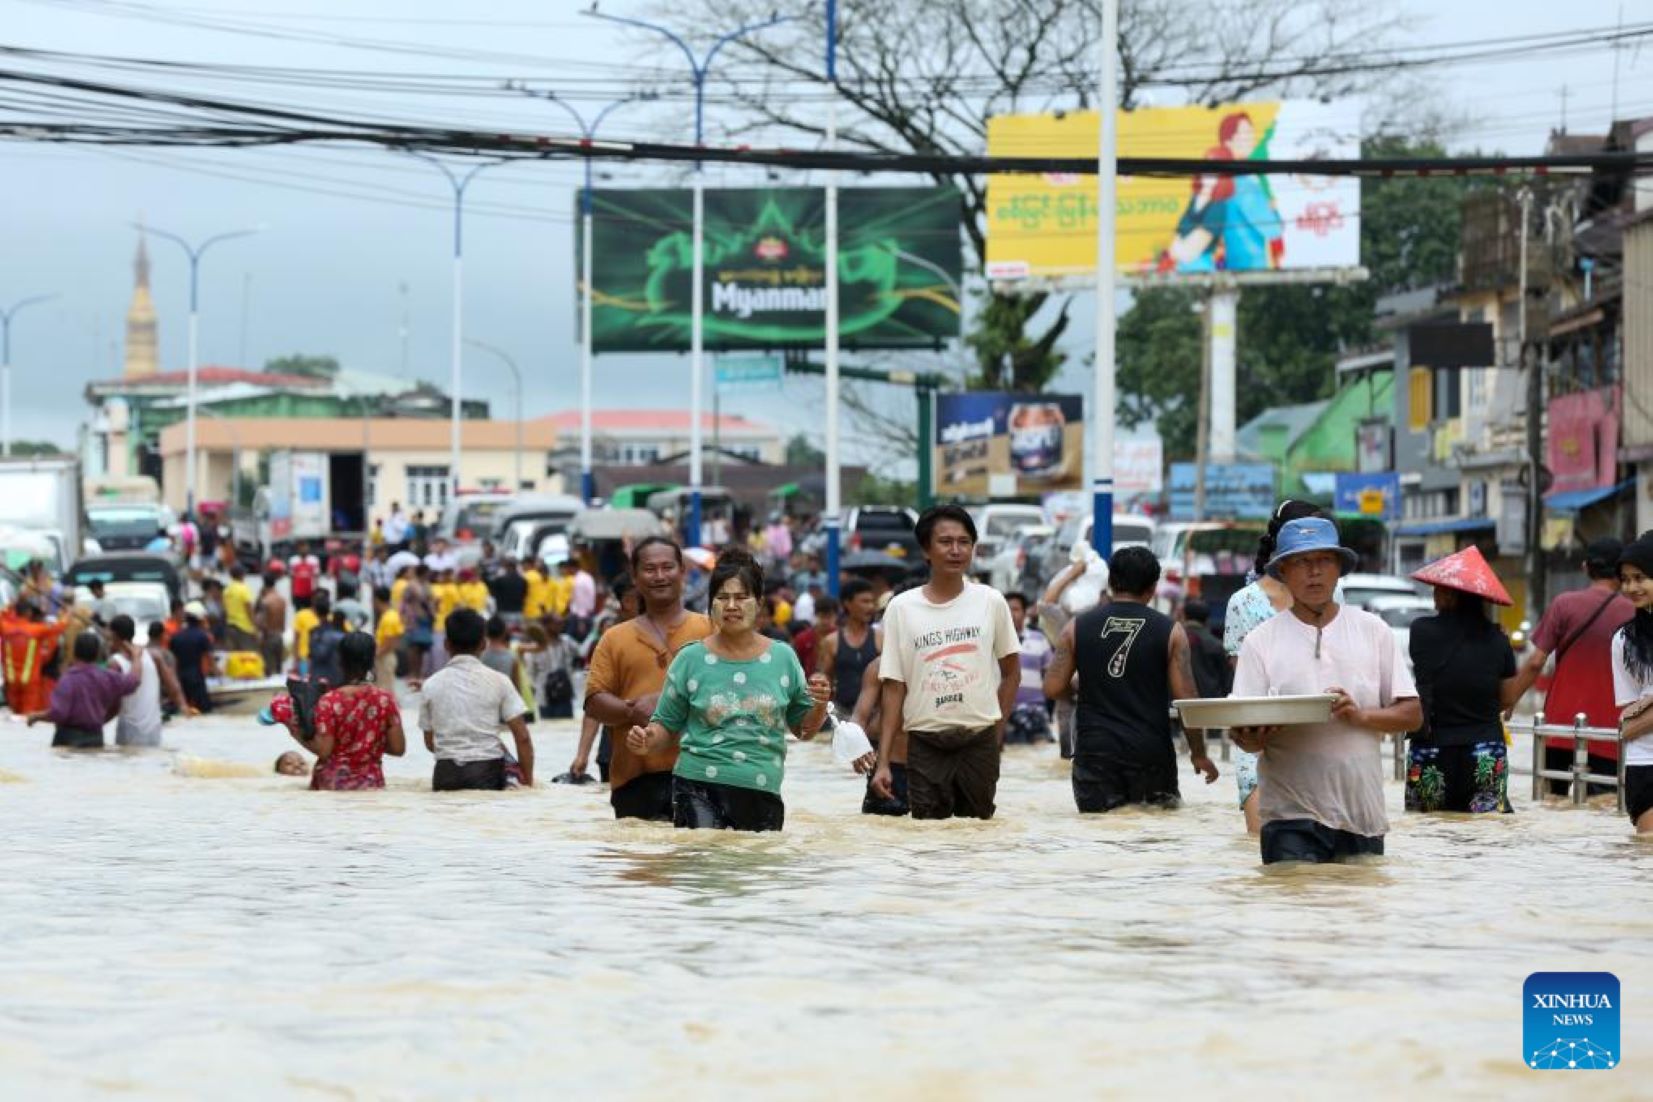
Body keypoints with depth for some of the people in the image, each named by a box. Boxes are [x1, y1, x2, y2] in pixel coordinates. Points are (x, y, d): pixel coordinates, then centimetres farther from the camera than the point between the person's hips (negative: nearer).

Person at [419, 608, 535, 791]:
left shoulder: (432, 685, 5)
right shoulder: (498, 681, 0)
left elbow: (430, 742, 11)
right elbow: (522, 737, -3)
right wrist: (528, 782, 4)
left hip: (446, 775, 2)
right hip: (487, 774, -1)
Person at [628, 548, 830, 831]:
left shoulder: (782, 658, 7)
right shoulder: (691, 659, 3)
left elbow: (804, 729, 14)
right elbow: (666, 724, 7)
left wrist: (820, 704, -5)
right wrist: (648, 741, -13)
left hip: (762, 795, 2)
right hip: (699, 786, -2)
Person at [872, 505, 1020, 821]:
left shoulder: (990, 602, 2)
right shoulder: (901, 608, 0)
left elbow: (1011, 672, 12)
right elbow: (894, 689, 2)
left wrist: (997, 731, 2)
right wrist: (883, 762, -4)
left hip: (979, 740, 1)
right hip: (926, 744, -1)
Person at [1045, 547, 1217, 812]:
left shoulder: (1077, 627, 2)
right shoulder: (1169, 631, -1)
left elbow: (1052, 688, 3)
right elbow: (1186, 699, -2)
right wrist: (1199, 753, 9)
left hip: (1095, 750, 1)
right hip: (1150, 751, -1)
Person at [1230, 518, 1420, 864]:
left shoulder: (1373, 631, 10)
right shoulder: (1262, 641, 5)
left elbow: (1412, 714, 7)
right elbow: (1246, 735, 0)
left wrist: (1360, 715, -12)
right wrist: (1252, 738, -24)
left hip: (1363, 816, 2)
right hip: (1292, 819, -2)